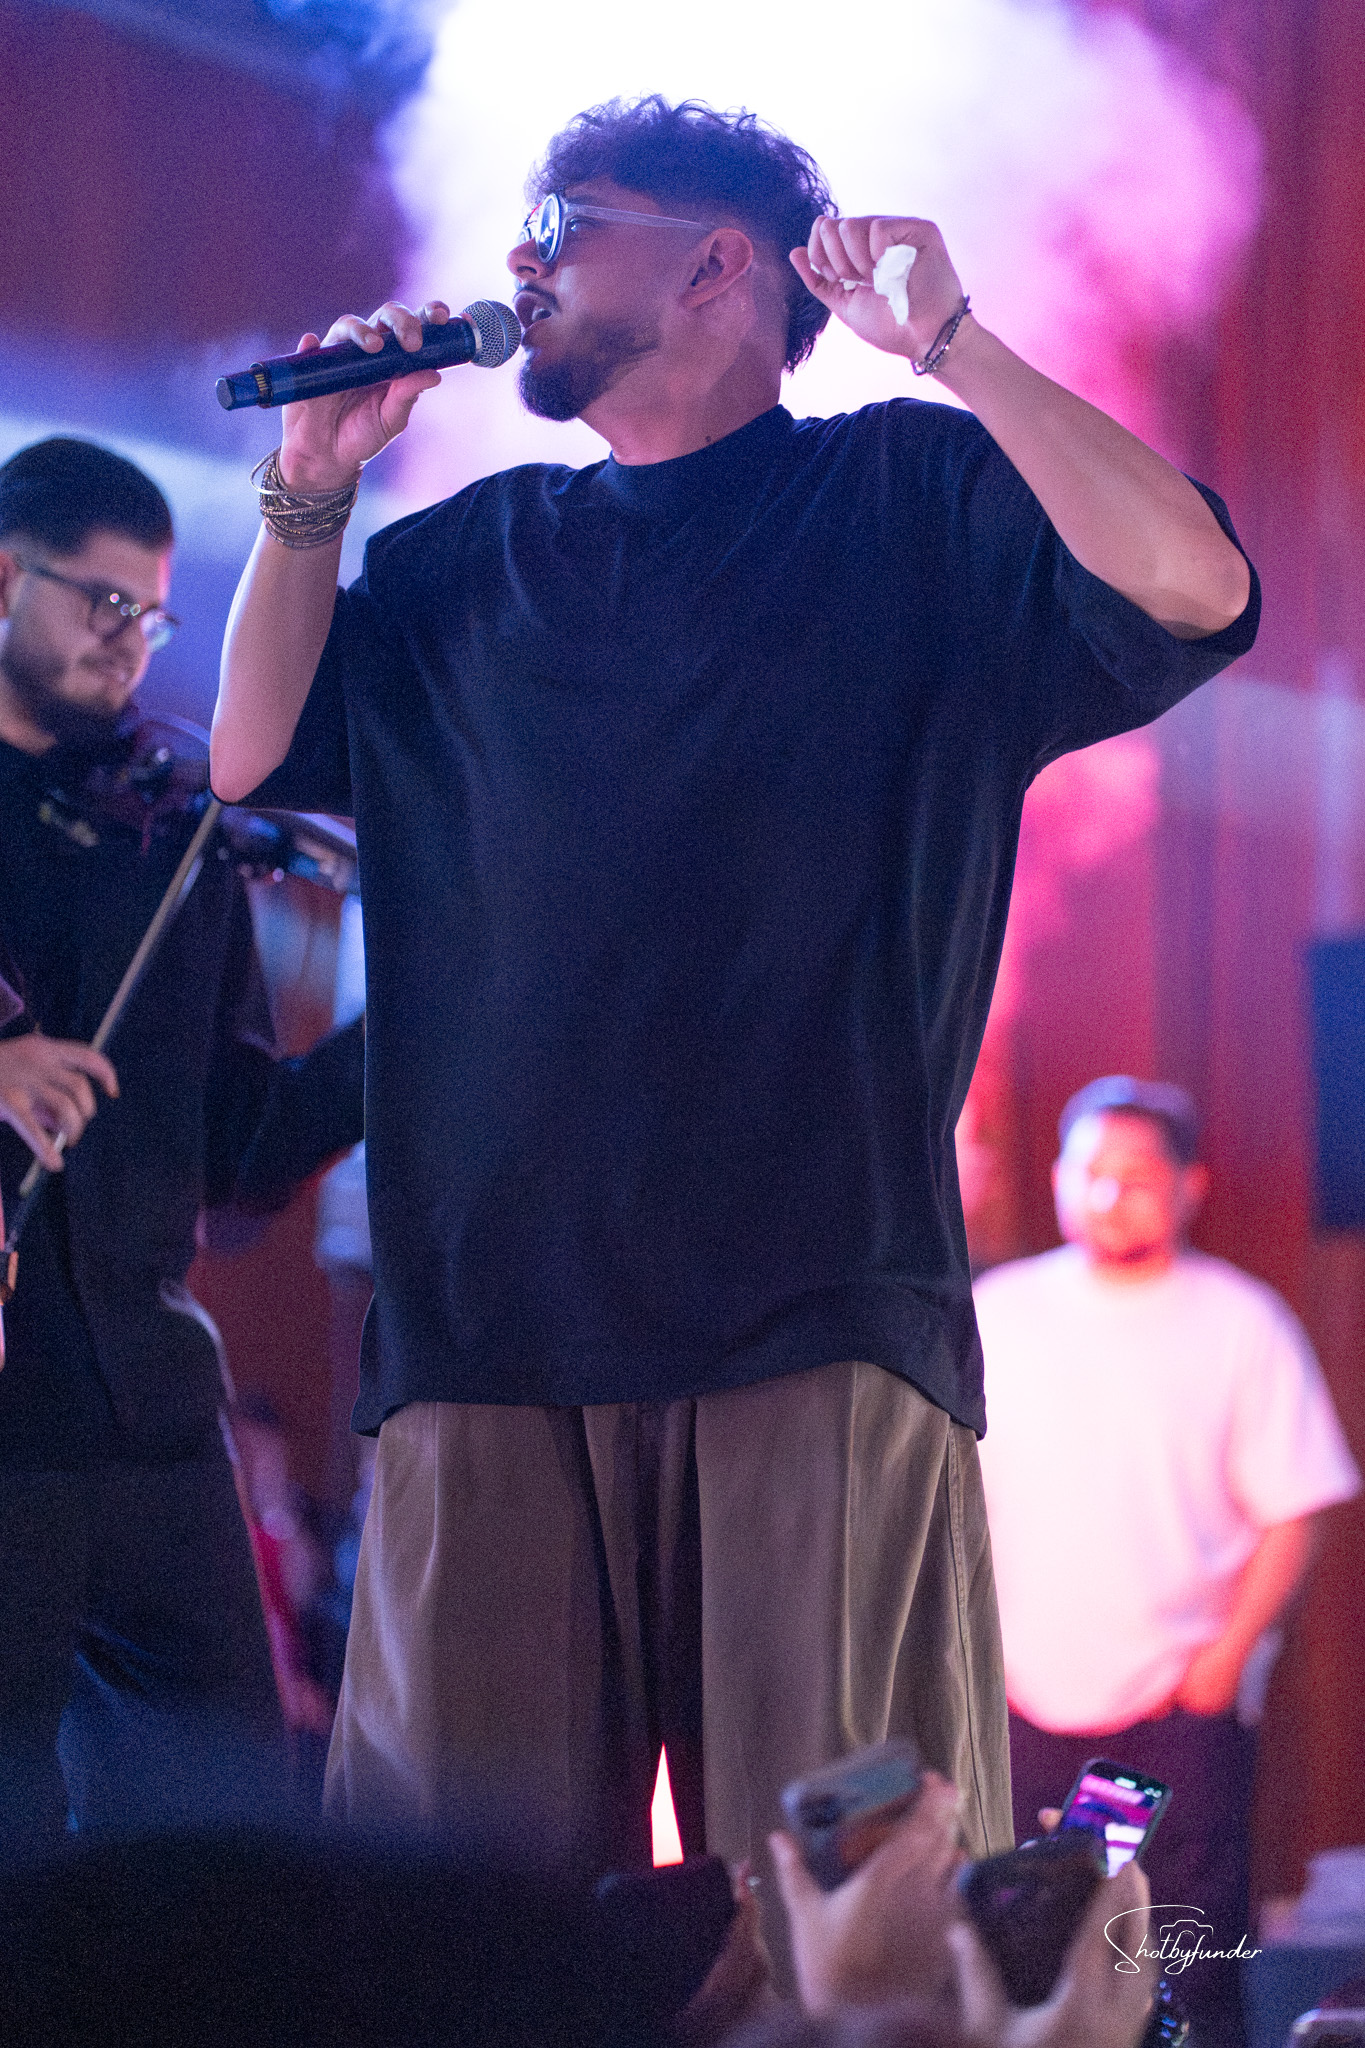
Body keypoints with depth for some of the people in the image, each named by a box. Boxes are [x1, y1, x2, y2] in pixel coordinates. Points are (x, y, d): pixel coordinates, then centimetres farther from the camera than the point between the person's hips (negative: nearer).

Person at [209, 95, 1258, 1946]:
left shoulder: (915, 498, 9)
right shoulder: (473, 559, 23)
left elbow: (1193, 587, -6)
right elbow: (255, 756, 20)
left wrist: (948, 345, -8)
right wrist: (314, 486, 13)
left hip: (814, 1307, -4)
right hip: (494, 1322, 4)